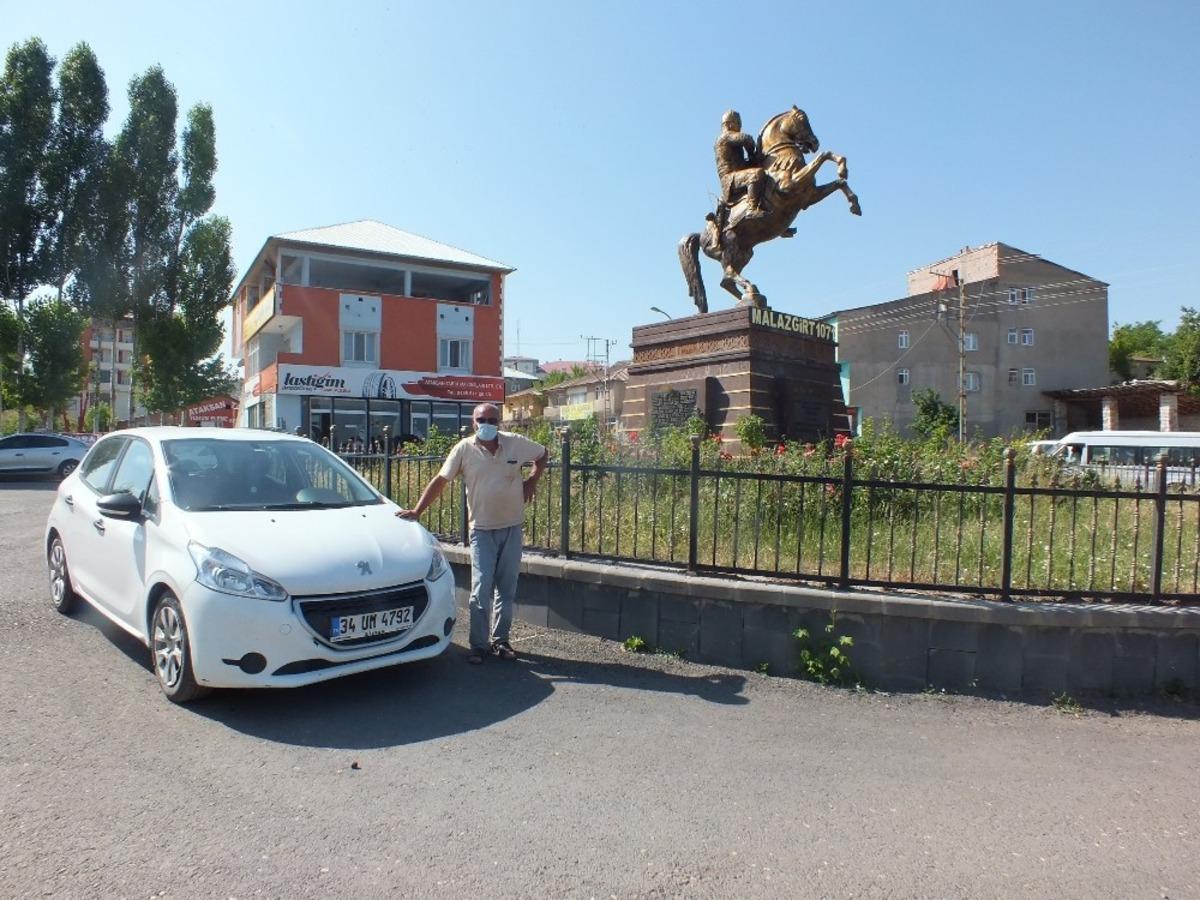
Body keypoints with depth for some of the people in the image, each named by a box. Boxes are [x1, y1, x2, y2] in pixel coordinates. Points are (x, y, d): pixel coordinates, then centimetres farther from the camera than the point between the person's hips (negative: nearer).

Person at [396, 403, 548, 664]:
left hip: (512, 527, 2)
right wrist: (416, 511, -12)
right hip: (482, 529, -2)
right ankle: (479, 644, 8)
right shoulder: (464, 449, -7)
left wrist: (532, 481, 1)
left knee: (506, 589, 10)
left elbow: (543, 454, 14)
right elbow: (440, 481, -6)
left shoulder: (517, 443, -4)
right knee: (481, 590, -3)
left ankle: (500, 640, 22)